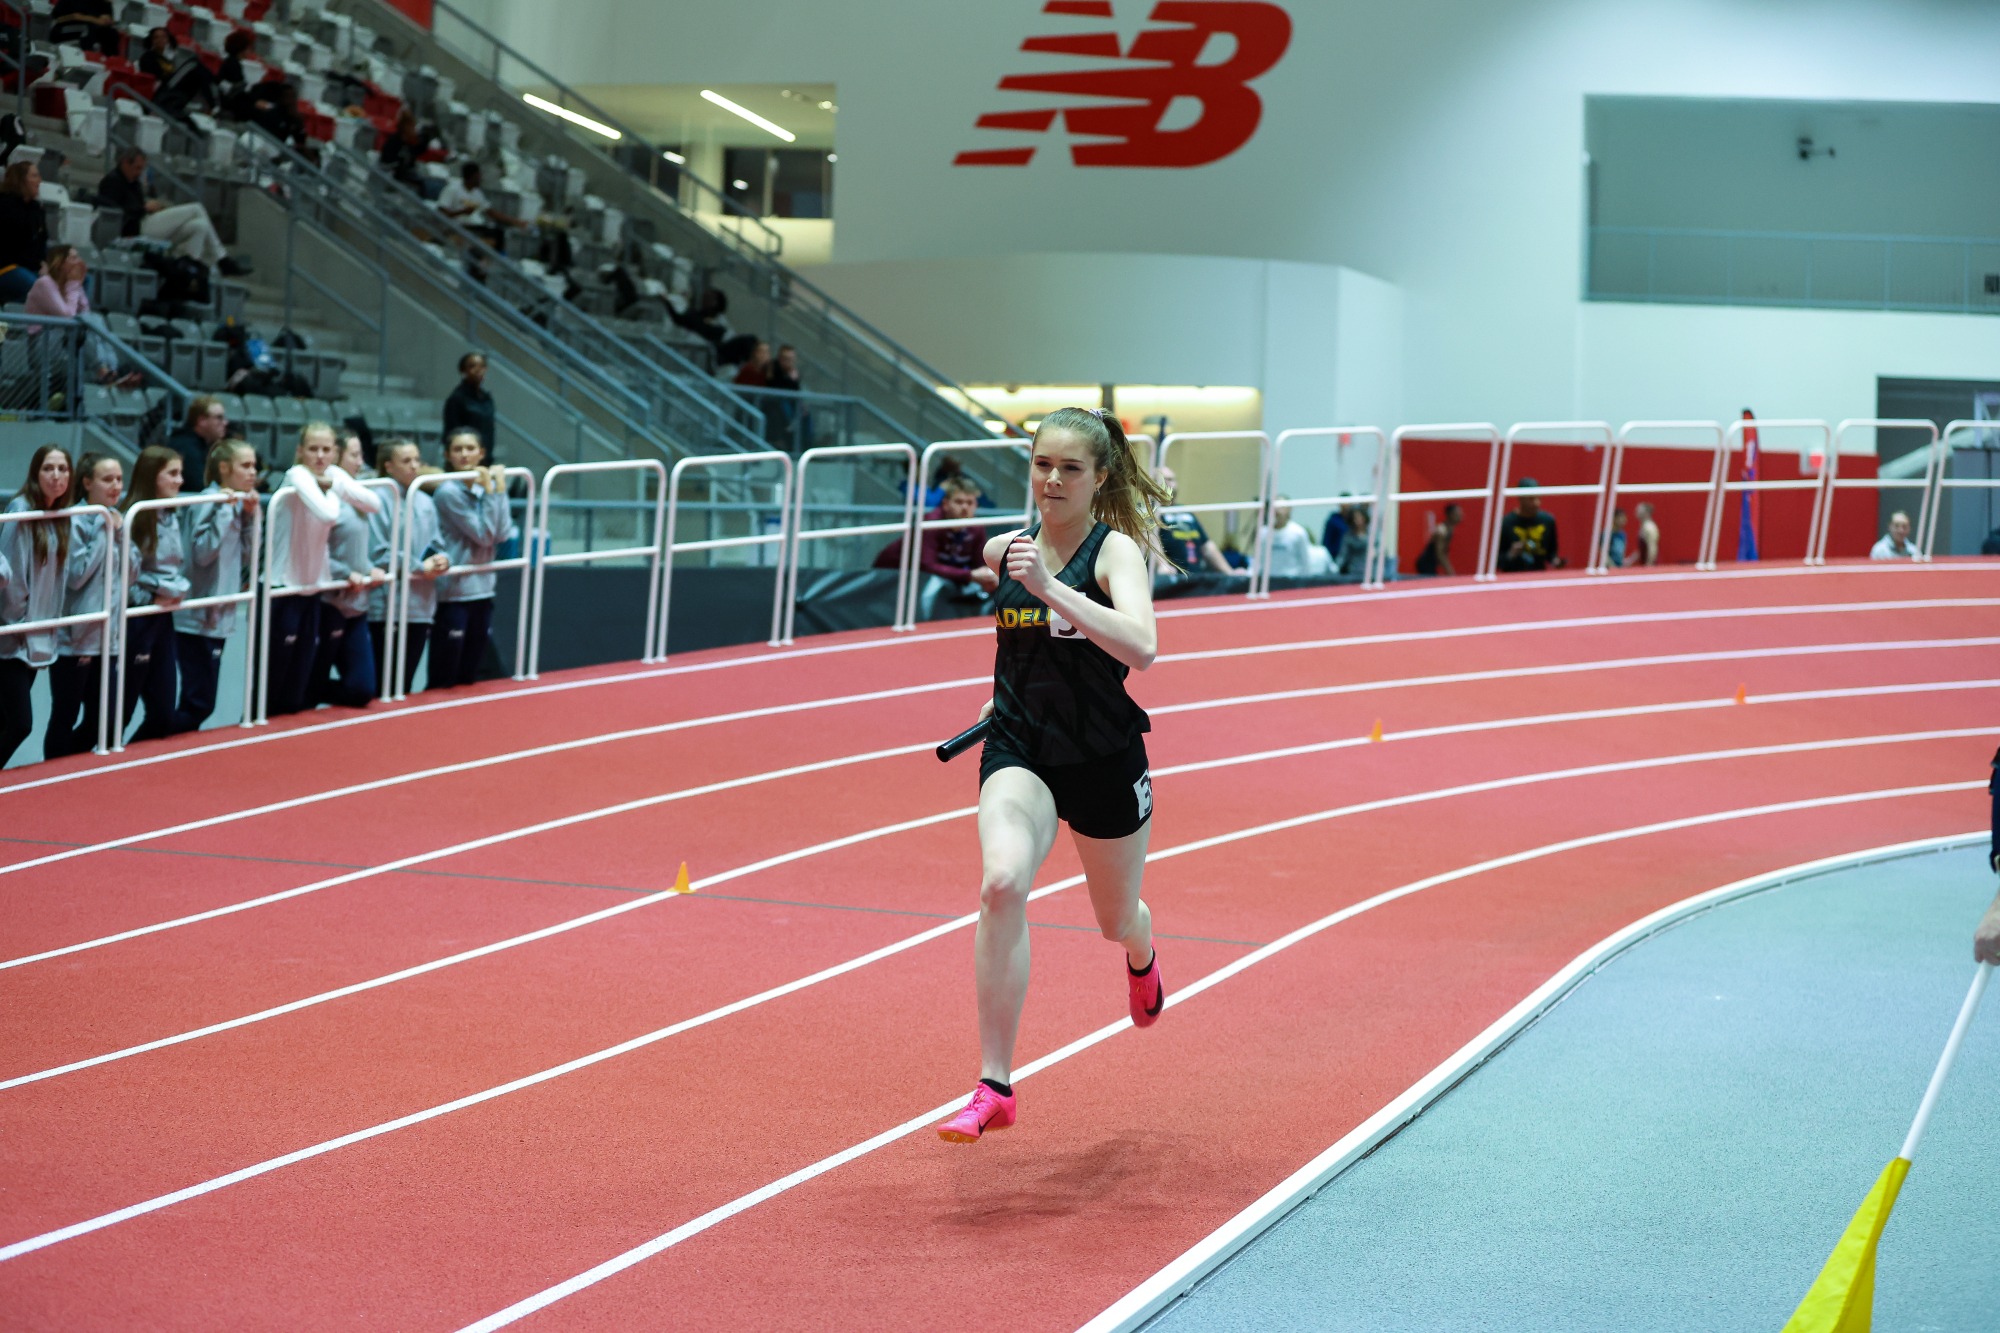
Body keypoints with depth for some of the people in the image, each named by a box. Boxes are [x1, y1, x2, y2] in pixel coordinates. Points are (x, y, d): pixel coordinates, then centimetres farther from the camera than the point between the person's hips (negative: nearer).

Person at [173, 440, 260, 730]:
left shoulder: (240, 503, 11)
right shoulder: (209, 503, -15)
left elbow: (247, 555, 12)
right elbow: (202, 552, -24)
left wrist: (250, 515, 3)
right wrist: (225, 511, -24)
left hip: (219, 616, 9)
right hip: (197, 618, -9)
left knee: (201, 699, 12)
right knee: (198, 699, -7)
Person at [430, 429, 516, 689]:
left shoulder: (487, 485, 5)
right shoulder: (449, 492, -14)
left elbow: (503, 534, -5)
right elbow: (483, 535, -15)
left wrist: (500, 489, -7)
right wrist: (490, 491, -17)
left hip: (483, 587, 6)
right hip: (453, 591, -6)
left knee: (469, 674, 14)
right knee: (444, 677, -2)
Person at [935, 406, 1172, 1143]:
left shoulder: (1115, 550, -14)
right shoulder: (1005, 550, 0)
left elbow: (1140, 648, -33)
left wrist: (1050, 587, -38)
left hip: (1104, 759, -2)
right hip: (1018, 751, 2)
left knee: (1115, 921, 18)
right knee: (1001, 882, -27)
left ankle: (1142, 958, 62)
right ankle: (994, 1088, -25)